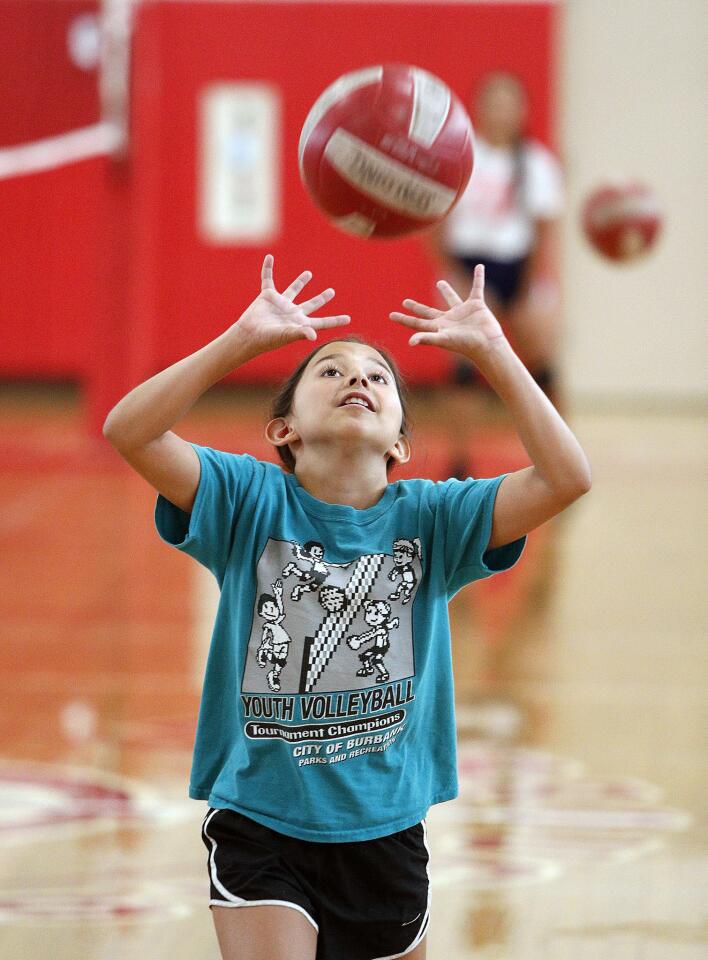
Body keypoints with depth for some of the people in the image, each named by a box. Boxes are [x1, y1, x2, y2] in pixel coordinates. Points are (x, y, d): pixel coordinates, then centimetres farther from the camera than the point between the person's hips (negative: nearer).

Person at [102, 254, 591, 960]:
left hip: (386, 829, 3)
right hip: (259, 823, -2)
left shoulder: (429, 518, -1)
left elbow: (565, 477, -14)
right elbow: (127, 431, -19)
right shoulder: (250, 502, -5)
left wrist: (489, 351, -16)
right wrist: (245, 339, -23)